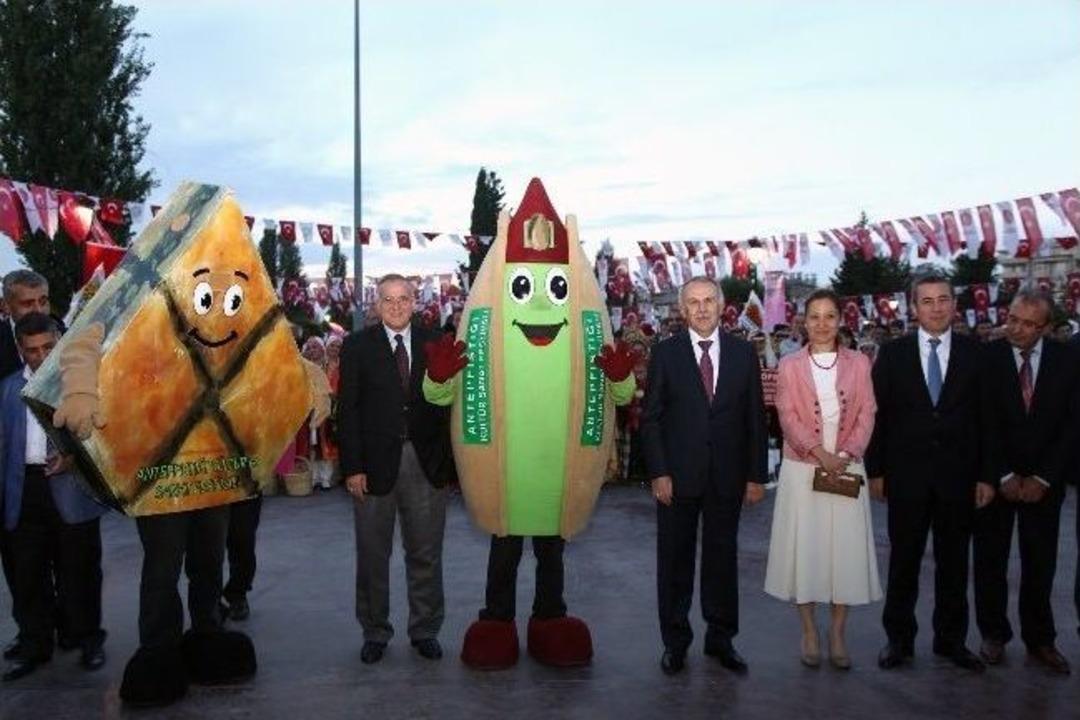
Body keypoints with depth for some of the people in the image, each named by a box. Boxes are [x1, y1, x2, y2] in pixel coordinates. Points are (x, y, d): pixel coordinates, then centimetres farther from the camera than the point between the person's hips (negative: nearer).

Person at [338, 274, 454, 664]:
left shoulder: (434, 343, 5)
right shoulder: (357, 346, 1)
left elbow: (446, 402, 3)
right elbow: (348, 409, -2)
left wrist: (447, 460, -3)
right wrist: (352, 467, -8)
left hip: (426, 463, 1)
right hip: (374, 463, -1)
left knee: (425, 554, 10)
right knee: (372, 555, 11)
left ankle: (425, 630, 25)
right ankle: (375, 632, 27)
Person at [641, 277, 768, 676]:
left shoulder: (743, 353, 5)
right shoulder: (665, 353, 0)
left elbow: (755, 418, 6)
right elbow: (651, 417, -1)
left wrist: (756, 475, 1)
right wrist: (659, 473, -8)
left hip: (727, 477, 2)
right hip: (678, 476, -1)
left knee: (723, 557, 11)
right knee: (674, 560, 7)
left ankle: (721, 638, 25)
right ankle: (675, 641, 21)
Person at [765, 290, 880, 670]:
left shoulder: (859, 363, 8)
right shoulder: (789, 365, 4)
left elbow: (866, 415, 3)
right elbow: (788, 417, -4)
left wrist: (847, 454, -11)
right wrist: (820, 452, -16)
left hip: (847, 468, 1)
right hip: (802, 468, -1)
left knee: (846, 548, 3)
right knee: (803, 547, 2)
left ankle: (838, 635, 15)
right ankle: (809, 633, 14)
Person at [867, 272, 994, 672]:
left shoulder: (975, 353, 1)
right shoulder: (893, 353, 0)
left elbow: (986, 417, 1)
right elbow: (879, 414, 1)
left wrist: (986, 474, -2)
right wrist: (875, 470, -2)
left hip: (958, 475, 1)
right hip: (906, 474, -1)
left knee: (954, 561, 11)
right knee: (903, 560, 8)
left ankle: (951, 638, 26)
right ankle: (899, 639, 21)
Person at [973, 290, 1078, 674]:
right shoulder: (987, 357, -9)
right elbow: (984, 424, -9)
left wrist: (1042, 478, -9)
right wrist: (1005, 477, -11)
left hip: (1044, 481, 1)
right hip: (995, 479, -1)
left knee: (1040, 563, 8)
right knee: (990, 559, 8)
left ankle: (1040, 640, 21)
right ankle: (994, 635, 22)